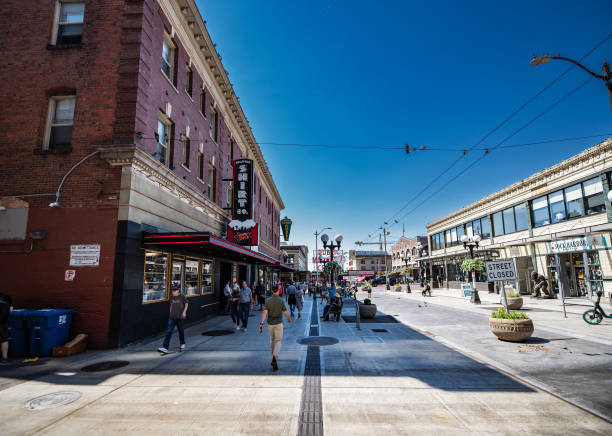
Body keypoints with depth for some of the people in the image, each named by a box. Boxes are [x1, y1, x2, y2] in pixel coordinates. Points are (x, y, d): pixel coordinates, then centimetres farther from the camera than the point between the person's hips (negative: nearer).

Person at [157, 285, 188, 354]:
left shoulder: (182, 297, -9)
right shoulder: (171, 297, 1)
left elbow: (186, 304, 4)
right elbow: (171, 304, 16)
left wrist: (184, 312, -6)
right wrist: (170, 313, 16)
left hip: (180, 317, -3)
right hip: (172, 317, 3)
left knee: (181, 331, 10)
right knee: (169, 331, -8)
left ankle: (182, 344, 33)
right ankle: (165, 347, -10)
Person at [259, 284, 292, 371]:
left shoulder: (268, 300, -4)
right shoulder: (281, 300, -10)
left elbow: (264, 312, -12)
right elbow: (286, 313, -6)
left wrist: (261, 324, -13)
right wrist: (289, 318, 15)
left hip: (270, 323, 3)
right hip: (278, 323, -3)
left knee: (272, 340, 21)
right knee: (278, 341, 0)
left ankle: (274, 358, 31)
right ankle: (275, 358, -24)